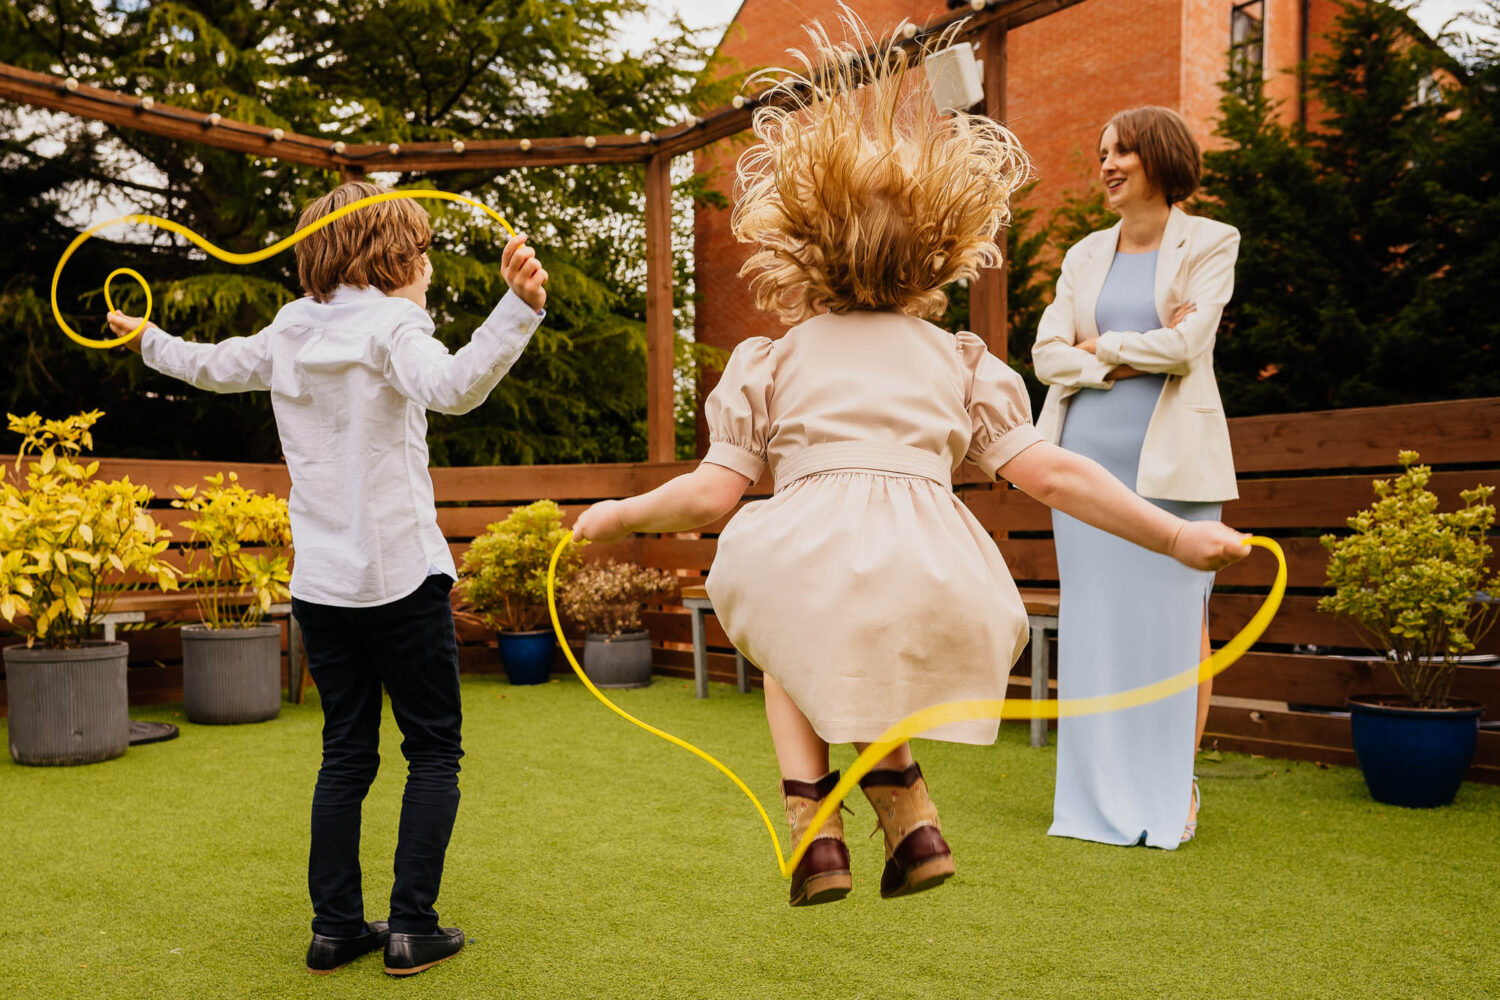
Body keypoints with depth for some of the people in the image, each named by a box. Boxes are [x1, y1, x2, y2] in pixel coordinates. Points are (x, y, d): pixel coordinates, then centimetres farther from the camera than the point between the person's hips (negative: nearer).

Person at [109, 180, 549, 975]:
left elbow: (211, 366, 26)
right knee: (434, 751, 6)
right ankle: (412, 928, 6)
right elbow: (454, 386, -32)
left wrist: (148, 341, 46)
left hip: (319, 582, 6)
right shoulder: (389, 327, -11)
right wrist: (517, 308, -44)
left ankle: (335, 927, 18)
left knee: (346, 753, 14)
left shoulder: (288, 336, 9)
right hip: (401, 577, -6)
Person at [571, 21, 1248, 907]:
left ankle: (816, 830, 18)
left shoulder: (770, 360, 19)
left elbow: (711, 496, 11)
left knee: (791, 638, 33)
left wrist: (618, 516, 28)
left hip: (809, 557, -2)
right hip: (932, 573, 2)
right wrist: (1178, 538, 19)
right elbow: (1050, 475, 12)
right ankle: (909, 813, 17)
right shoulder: (961, 361, 22)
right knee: (861, 662, 34)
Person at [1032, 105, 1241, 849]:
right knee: (1093, 620, 5)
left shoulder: (1210, 243, 4)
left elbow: (1186, 343, -9)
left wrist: (1100, 345, 1)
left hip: (1170, 458, -4)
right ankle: (1099, 793, 15)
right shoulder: (1085, 255, 15)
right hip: (1088, 455, 4)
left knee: (1176, 618, -1)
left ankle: (1175, 789, 11)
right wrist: (1129, 361, -9)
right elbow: (1047, 355, 5)